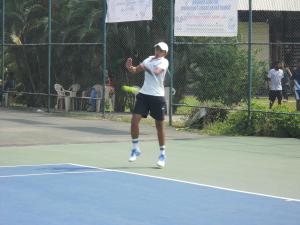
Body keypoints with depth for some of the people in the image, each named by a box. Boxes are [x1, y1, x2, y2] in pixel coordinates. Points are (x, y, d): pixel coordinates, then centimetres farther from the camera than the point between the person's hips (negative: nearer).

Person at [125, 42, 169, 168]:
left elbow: (156, 71, -24)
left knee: (159, 125, 4)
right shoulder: (149, 59, 13)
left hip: (157, 96, -4)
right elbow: (135, 70, 15)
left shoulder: (164, 62, -4)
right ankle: (135, 149, 8)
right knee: (134, 120, -8)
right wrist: (129, 67, -6)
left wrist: (145, 68, -11)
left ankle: (162, 154, 17)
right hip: (144, 94, 4)